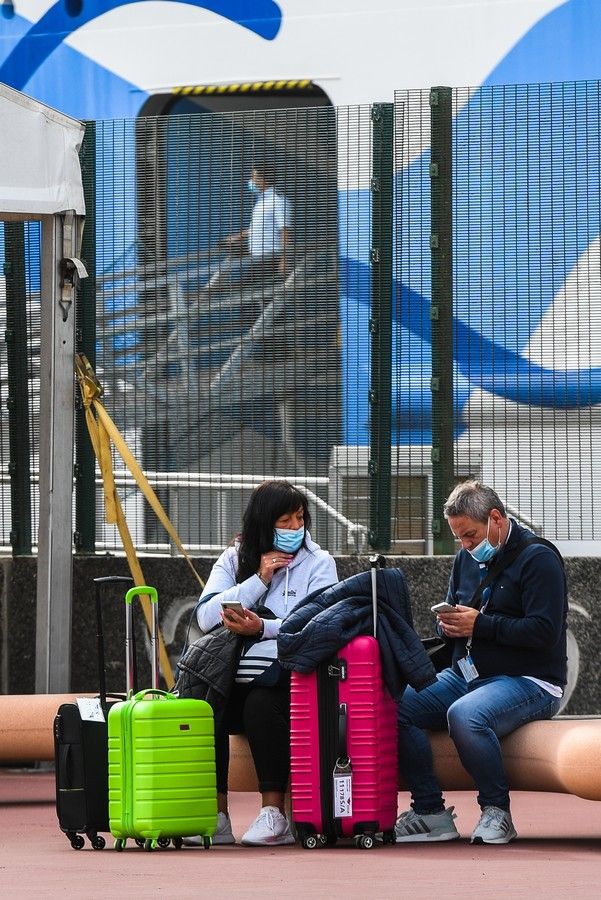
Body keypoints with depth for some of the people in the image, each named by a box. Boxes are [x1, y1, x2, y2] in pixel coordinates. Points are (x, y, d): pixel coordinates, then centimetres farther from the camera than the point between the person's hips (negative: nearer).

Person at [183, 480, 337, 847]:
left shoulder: (318, 563, 6)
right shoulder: (233, 561, 14)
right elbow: (207, 617, -1)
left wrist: (263, 628, -23)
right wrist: (260, 580, -6)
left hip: (288, 678, -3)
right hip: (236, 677, 3)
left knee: (260, 704, -35)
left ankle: (274, 814, -30)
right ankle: (216, 817, -23)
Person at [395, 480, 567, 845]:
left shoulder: (537, 559, -8)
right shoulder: (467, 559, 17)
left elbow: (544, 632, -19)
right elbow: (454, 617, 26)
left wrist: (480, 624, -18)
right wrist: (448, 624, 0)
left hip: (529, 682, -8)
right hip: (466, 675, 8)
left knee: (464, 715, -38)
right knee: (394, 705, -14)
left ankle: (497, 811, -20)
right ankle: (430, 812, -11)